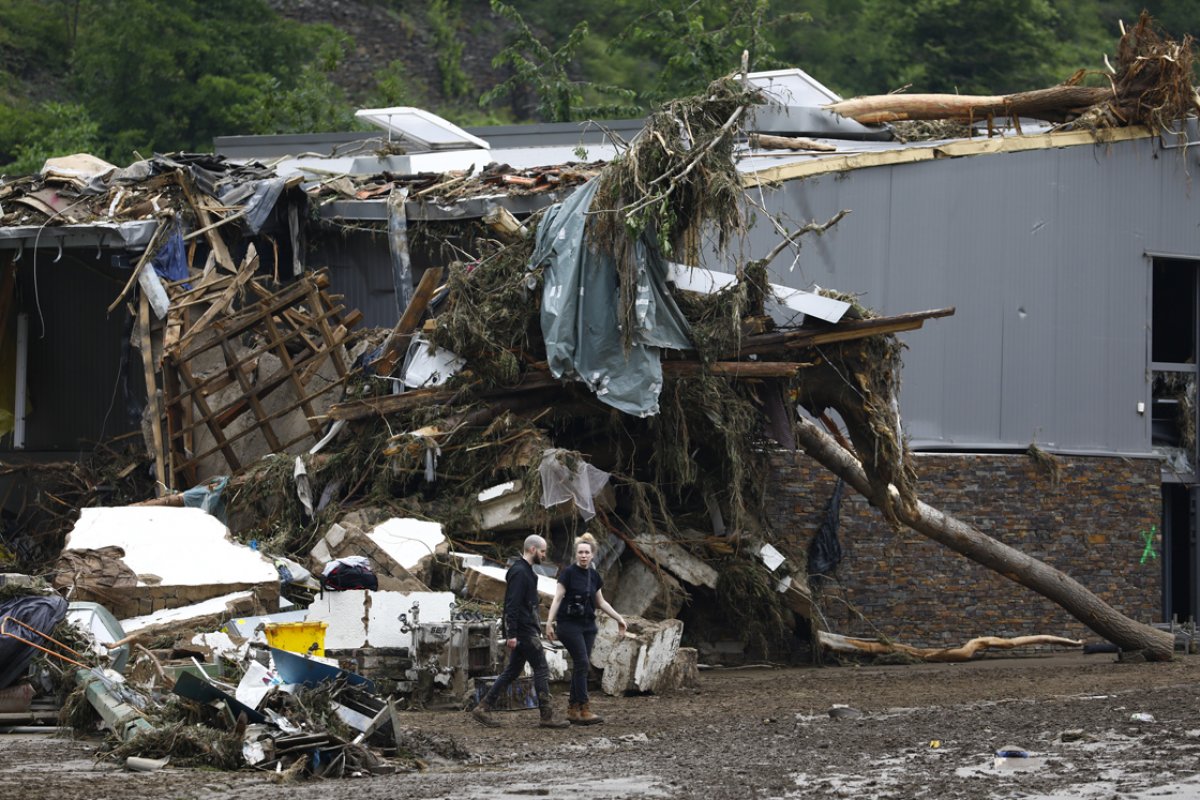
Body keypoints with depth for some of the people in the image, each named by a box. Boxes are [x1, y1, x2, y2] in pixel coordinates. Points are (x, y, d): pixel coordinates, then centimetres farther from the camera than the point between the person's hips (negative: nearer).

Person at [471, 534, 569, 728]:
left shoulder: (525, 571, 18)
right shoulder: (520, 572, -15)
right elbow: (512, 604, -21)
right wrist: (512, 634, -24)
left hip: (526, 629, 10)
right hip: (524, 631, -10)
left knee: (513, 671, 11)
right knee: (541, 669, -6)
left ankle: (483, 708, 10)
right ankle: (547, 716, -4)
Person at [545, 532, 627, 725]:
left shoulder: (594, 576, 10)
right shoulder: (568, 573, -8)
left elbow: (601, 602, 20)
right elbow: (557, 599, -12)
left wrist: (619, 618, 16)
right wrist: (549, 622, -21)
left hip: (588, 625, 6)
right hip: (569, 623, -6)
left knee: (581, 666, 4)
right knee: (582, 663, -14)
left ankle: (573, 710, 9)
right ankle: (584, 709, -16)